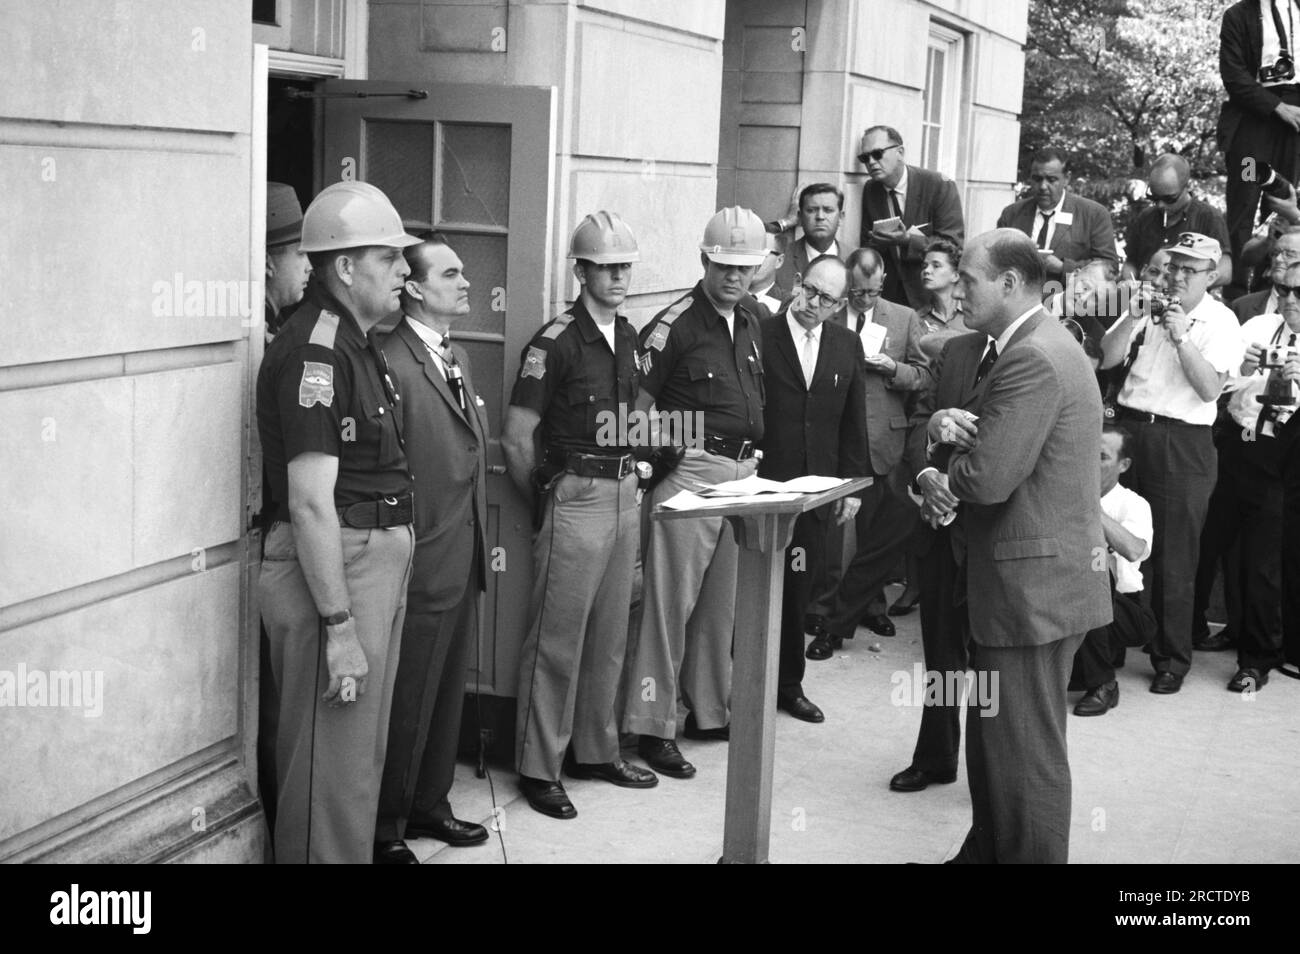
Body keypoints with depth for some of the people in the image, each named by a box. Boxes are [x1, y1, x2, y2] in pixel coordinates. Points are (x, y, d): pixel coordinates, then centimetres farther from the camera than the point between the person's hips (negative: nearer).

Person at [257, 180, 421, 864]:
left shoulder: (356, 344, 14)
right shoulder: (314, 349, -18)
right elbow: (310, 503, -22)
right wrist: (339, 626, -23)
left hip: (376, 565, 10)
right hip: (331, 573, -10)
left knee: (362, 758, 19)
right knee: (331, 769, -2)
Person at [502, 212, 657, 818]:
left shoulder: (627, 337, 10)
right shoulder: (555, 342, -13)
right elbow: (516, 440, -11)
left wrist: (633, 479, 15)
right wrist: (545, 503, -2)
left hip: (624, 495, 7)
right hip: (576, 498, -7)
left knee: (609, 637, 15)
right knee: (556, 642, -1)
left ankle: (595, 751, 27)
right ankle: (537, 768, 8)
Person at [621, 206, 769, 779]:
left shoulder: (749, 327, 14)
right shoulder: (674, 325, -9)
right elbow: (639, 407, -9)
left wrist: (753, 456, 14)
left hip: (741, 472, 7)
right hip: (690, 472, -7)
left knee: (722, 602, 14)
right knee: (670, 600, -5)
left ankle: (709, 710, 25)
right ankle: (652, 725, 1)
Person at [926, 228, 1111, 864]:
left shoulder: (1033, 359, -21)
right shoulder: (1040, 345, 14)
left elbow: (988, 477, -26)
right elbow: (991, 435, 17)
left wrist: (938, 478, -5)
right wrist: (945, 422, -5)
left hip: (1033, 585, -11)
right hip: (1034, 578, 11)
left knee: (1025, 752, 0)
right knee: (993, 736, 20)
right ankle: (987, 849, 33)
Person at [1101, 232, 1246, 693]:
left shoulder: (1220, 322, -1)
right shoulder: (1149, 305, 8)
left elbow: (1210, 389, -12)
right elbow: (1106, 359, 1)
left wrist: (1181, 338, -20)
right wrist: (1132, 320, -13)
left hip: (1183, 444, -3)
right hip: (1129, 430, 3)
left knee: (1174, 557, 2)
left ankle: (1172, 658, 13)